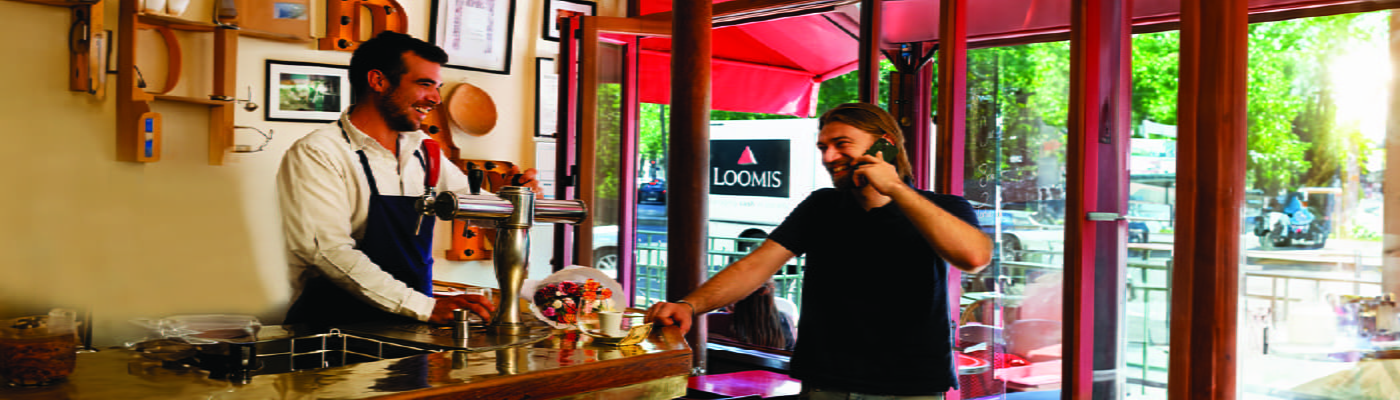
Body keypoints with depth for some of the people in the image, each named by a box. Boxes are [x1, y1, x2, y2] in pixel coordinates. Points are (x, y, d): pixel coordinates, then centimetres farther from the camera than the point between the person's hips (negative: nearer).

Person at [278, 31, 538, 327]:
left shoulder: (424, 150, 14)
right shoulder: (316, 154, -7)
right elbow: (330, 251, -18)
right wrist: (425, 306, -26)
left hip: (409, 330, 6)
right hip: (336, 330, -6)